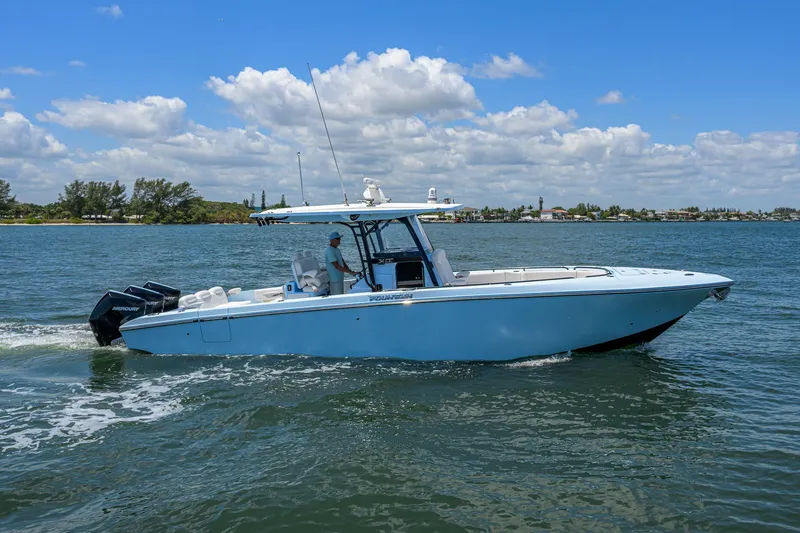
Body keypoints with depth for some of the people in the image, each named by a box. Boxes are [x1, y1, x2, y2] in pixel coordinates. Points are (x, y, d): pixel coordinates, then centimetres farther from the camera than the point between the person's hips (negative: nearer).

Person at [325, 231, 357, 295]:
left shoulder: (337, 250, 14)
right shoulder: (330, 251, -17)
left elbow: (343, 263, 15)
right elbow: (337, 266, -22)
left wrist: (350, 271, -1)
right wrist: (350, 272, -22)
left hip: (340, 278, 10)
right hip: (335, 280, -10)